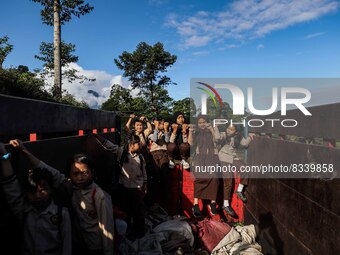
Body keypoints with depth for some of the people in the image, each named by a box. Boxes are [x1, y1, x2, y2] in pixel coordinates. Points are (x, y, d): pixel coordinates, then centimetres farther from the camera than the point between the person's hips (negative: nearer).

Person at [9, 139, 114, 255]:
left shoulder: (100, 197, -24)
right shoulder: (70, 186, -9)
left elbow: (106, 228, -18)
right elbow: (49, 172, -9)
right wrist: (24, 150, -12)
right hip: (76, 245, 5)